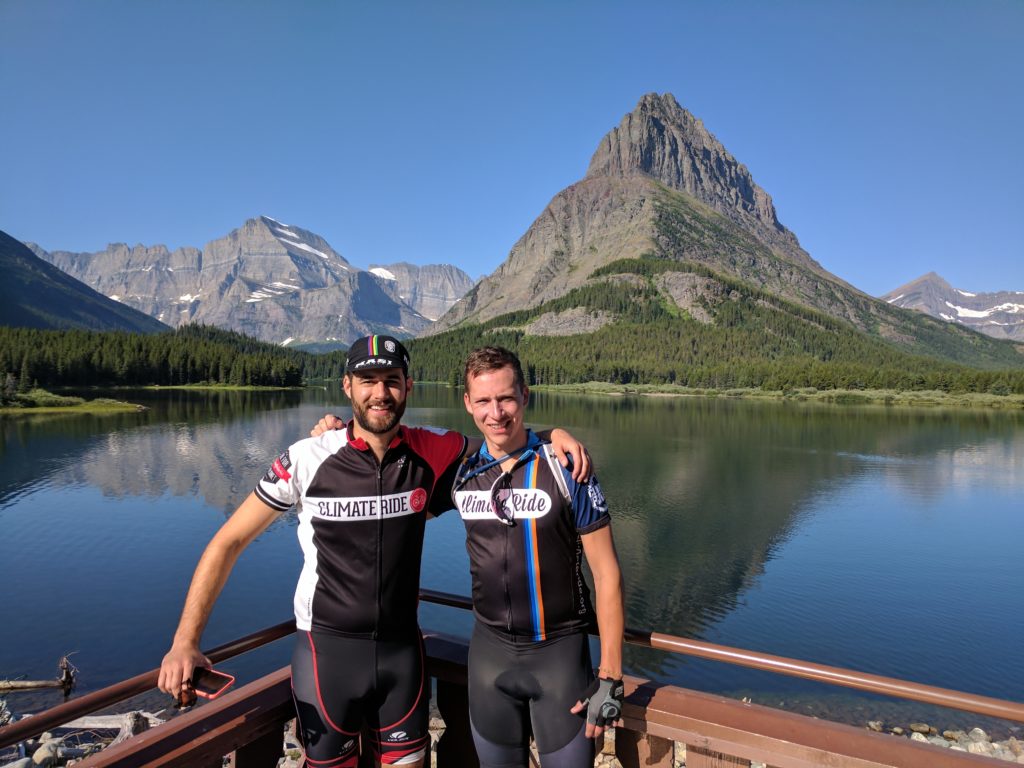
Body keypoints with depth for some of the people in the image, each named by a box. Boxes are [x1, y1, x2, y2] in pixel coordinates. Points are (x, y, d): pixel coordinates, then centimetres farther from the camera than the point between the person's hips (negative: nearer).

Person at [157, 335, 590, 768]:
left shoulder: (431, 453, -9)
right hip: (327, 646, -2)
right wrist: (185, 642, -15)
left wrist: (554, 433, -15)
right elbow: (229, 541, -9)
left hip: (401, 645, 2)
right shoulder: (307, 459, -15)